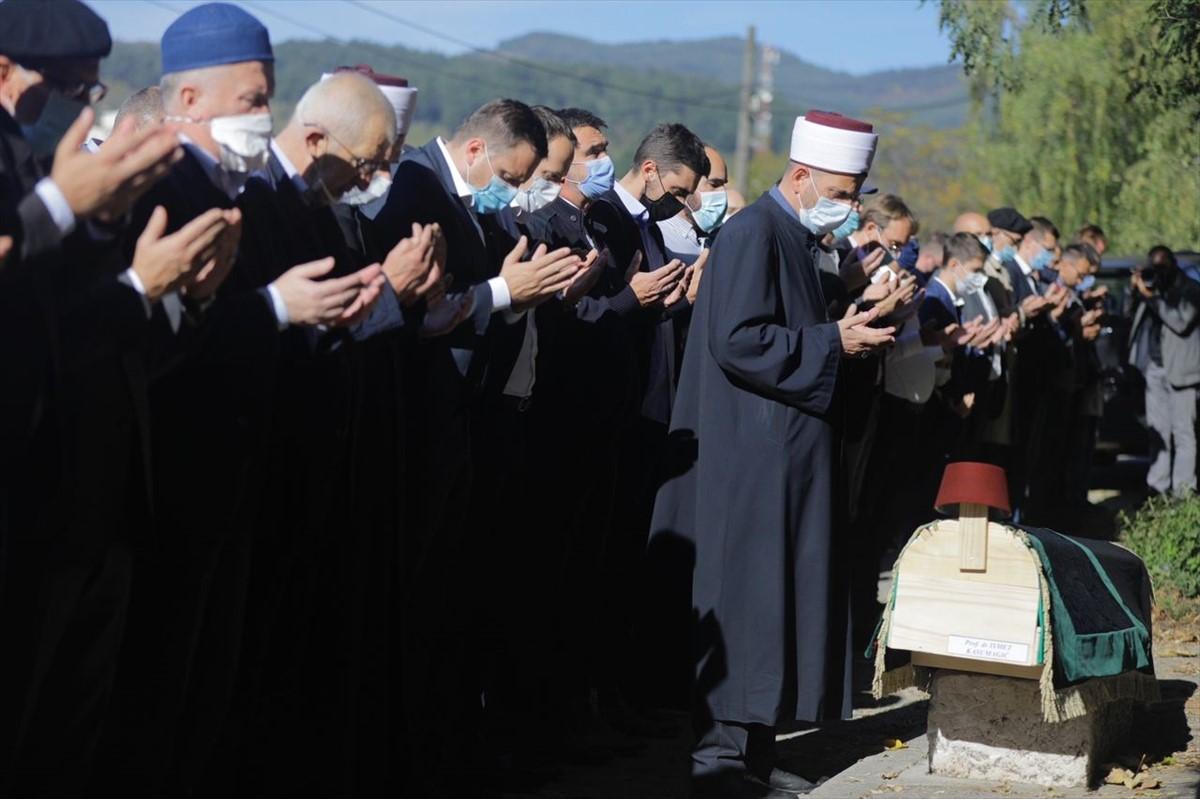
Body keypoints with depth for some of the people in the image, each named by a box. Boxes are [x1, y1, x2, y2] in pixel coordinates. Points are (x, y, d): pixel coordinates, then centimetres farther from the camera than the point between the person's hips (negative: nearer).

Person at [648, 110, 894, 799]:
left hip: (786, 456, 10)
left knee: (780, 594, 11)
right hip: (753, 456, -10)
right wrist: (834, 342, -17)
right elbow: (736, 340, -22)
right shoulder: (754, 233, -13)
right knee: (744, 594, -7)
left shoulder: (794, 237, 15)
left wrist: (850, 328, 7)